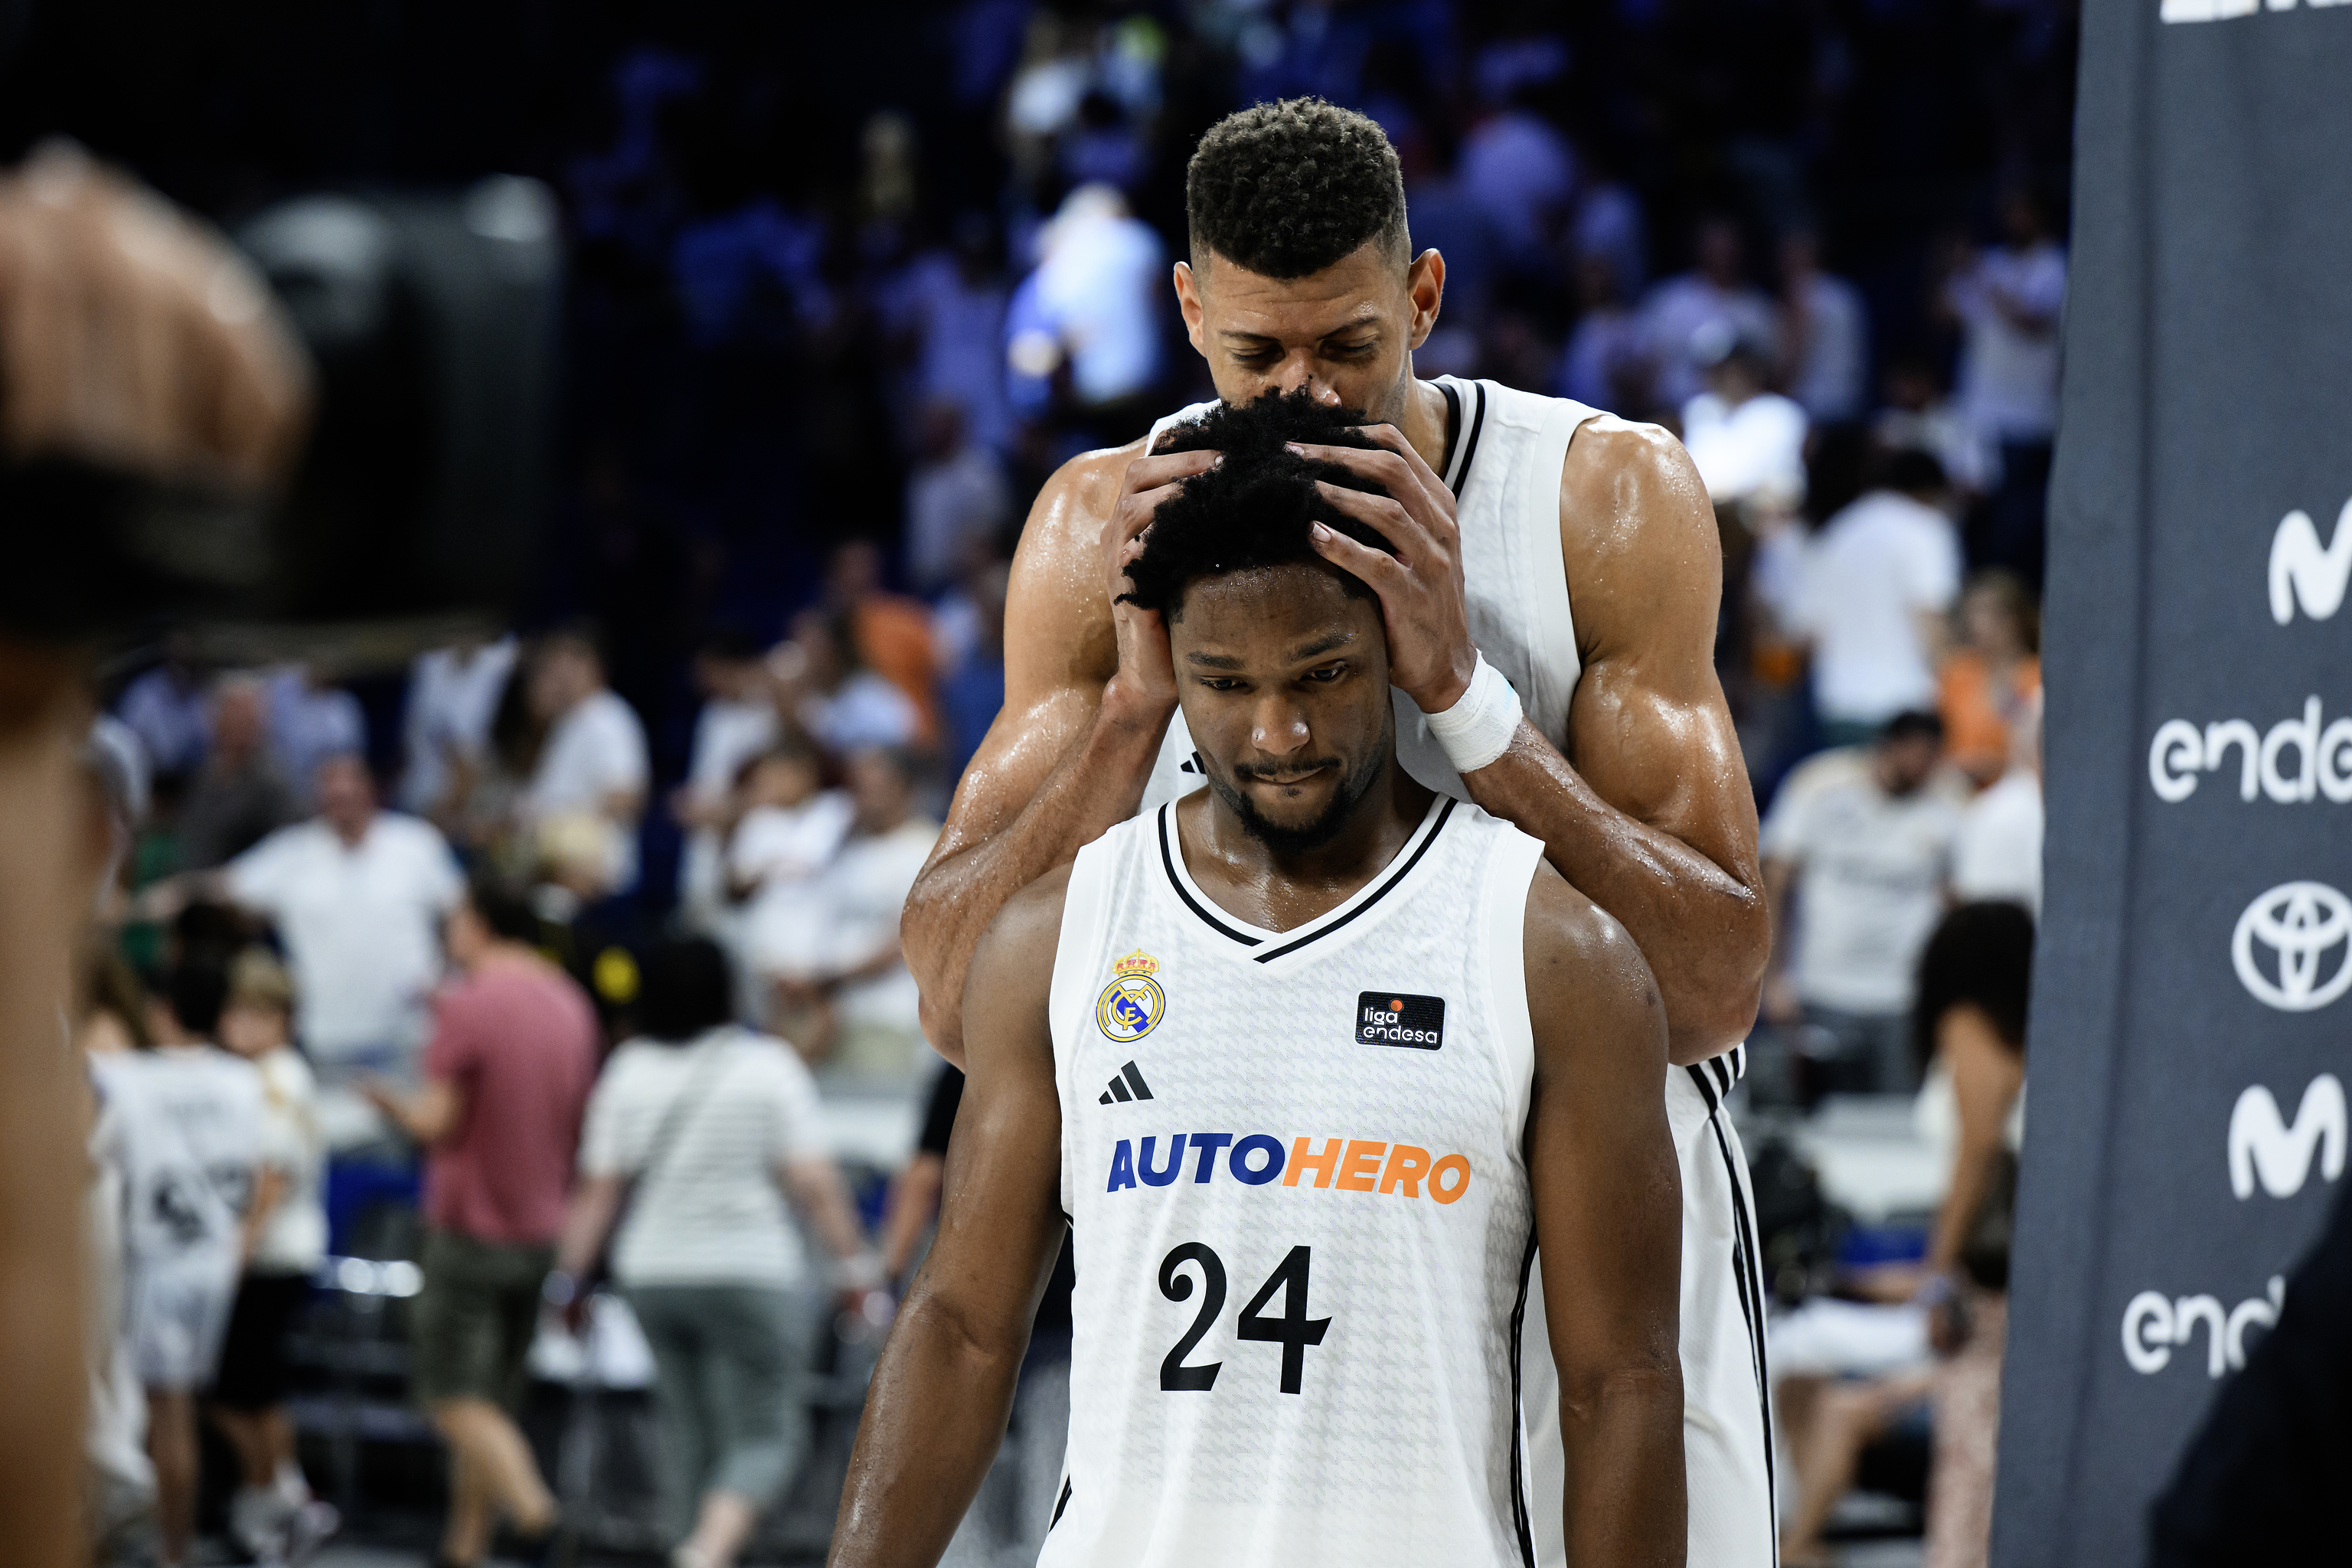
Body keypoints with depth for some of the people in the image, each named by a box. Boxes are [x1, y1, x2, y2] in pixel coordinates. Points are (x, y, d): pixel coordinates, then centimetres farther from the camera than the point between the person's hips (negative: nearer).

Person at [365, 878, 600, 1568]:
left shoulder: (468, 1007, -15)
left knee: (454, 1395, -6)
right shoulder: (571, 1005, 8)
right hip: (542, 1225, 7)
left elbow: (437, 1122, -16)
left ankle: (531, 1506, -26)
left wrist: (392, 1100, 3)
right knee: (493, 1397, 14)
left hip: (471, 1224, -7)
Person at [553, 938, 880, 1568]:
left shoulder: (627, 1073, 2)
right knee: (767, 1438, -1)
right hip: (749, 1275, -4)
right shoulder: (767, 1066, -8)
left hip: (655, 1278, 4)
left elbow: (596, 1191, 1)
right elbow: (815, 1183, -11)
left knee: (690, 1437, 15)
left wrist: (567, 1279, 7)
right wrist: (854, 1263, -4)